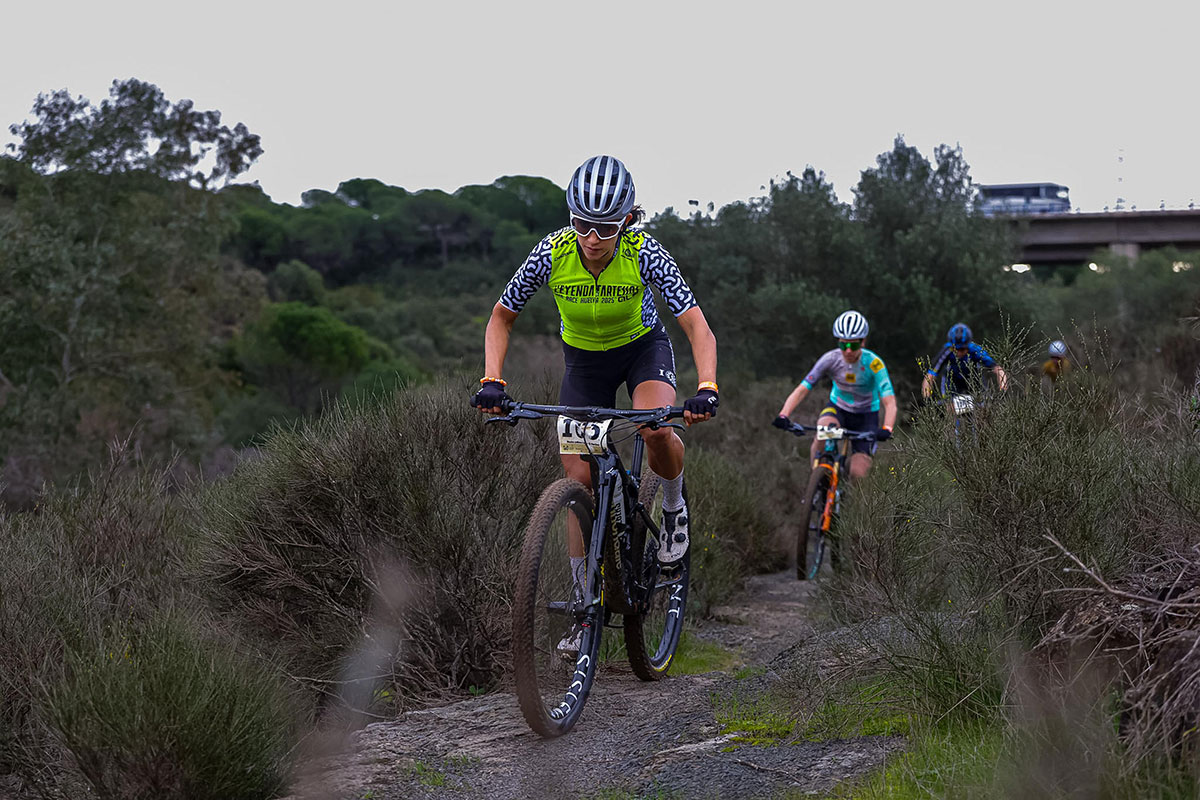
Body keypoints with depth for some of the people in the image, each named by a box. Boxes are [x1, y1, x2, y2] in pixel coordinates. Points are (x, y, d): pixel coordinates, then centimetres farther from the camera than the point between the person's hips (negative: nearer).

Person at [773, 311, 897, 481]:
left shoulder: (873, 363, -27)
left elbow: (889, 402, -33)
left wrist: (886, 429, -52)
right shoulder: (831, 359, -21)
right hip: (838, 408, 1)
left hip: (866, 415, -1)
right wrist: (783, 416, -40)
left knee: (858, 474, -14)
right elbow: (802, 390, -24)